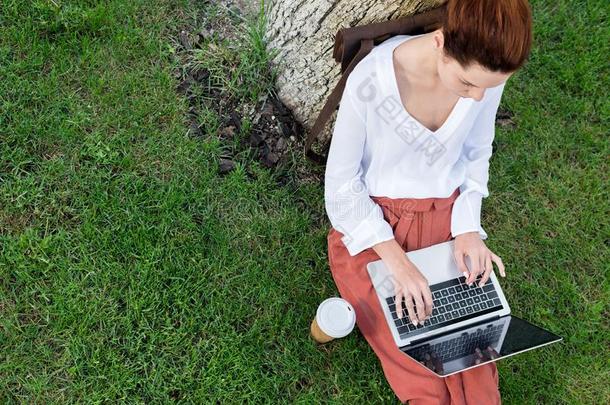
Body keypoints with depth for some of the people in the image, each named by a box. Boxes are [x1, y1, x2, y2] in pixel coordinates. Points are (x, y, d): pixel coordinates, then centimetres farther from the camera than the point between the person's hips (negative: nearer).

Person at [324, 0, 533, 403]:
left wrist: (469, 228, -8)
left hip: (443, 219, 3)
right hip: (369, 223, -3)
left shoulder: (486, 73, -13)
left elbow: (477, 153, 5)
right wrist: (397, 260, -22)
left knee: (473, 360, -8)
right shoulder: (371, 81, -26)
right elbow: (341, 185, -15)